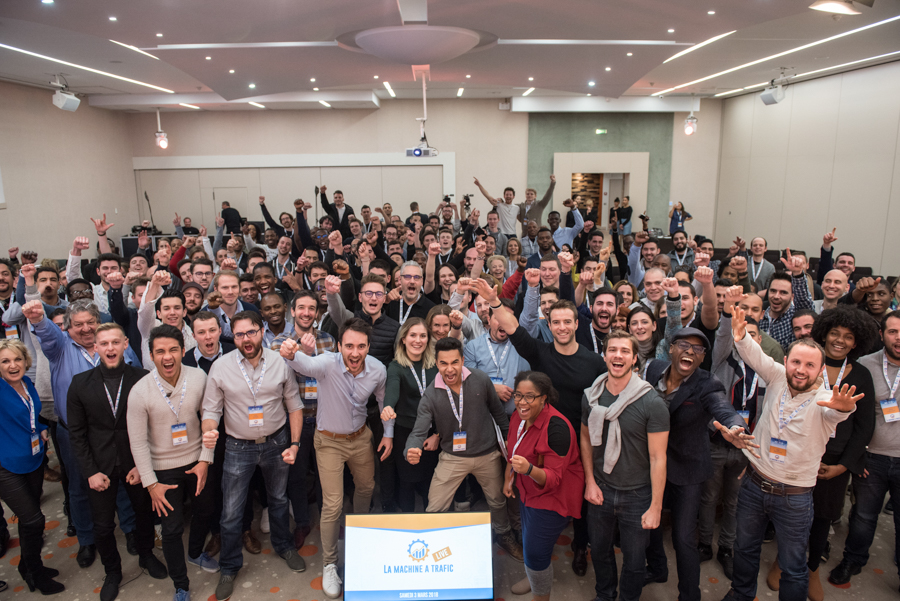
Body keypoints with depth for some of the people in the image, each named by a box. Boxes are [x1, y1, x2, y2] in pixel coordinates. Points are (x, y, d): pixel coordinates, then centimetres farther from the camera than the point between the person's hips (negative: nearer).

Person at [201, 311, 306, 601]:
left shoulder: (280, 362, -10)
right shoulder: (220, 367, -12)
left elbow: (294, 405, -2)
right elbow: (211, 409, -7)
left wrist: (294, 444, -5)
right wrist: (209, 432, -28)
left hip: (276, 442, 1)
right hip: (239, 447, -1)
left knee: (278, 499, 21)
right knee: (231, 511, 6)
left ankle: (284, 545, 47)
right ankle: (229, 568, 30)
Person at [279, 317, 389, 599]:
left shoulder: (378, 370, -18)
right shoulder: (327, 363, -30)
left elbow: (384, 400, 2)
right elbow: (306, 365, -54)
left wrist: (388, 433, 3)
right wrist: (292, 355, -77)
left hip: (360, 437, 4)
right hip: (329, 440, -4)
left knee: (366, 487, 24)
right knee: (333, 505, -1)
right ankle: (329, 564, 23)